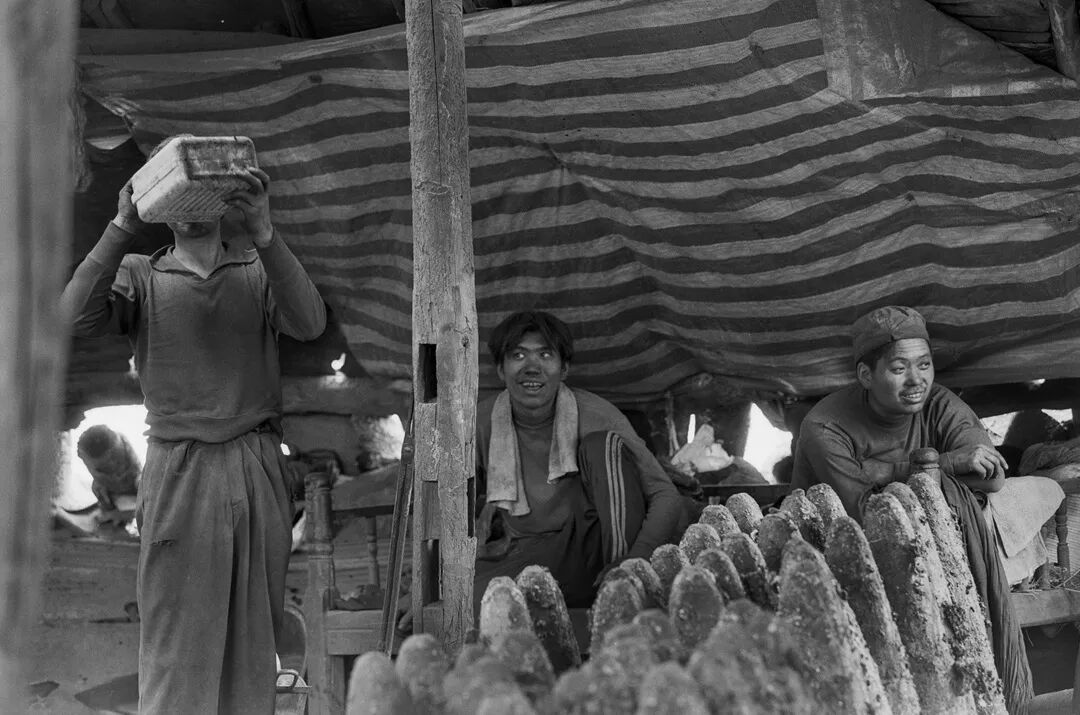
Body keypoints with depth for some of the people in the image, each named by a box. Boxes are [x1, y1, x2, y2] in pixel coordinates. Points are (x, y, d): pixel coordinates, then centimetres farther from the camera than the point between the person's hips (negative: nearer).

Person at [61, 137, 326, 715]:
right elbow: (78, 316, -6)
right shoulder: (138, 274, 12)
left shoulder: (259, 271, 12)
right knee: (178, 642, -2)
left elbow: (309, 324, -7)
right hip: (178, 471, -1)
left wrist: (262, 232, -18)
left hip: (257, 468, 1)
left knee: (254, 636, 4)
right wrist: (124, 227, -12)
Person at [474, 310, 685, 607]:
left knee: (605, 445, -21)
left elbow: (667, 499, -11)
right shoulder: (481, 423, -3)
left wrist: (635, 560, -29)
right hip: (520, 558, 0)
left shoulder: (597, 416, -8)